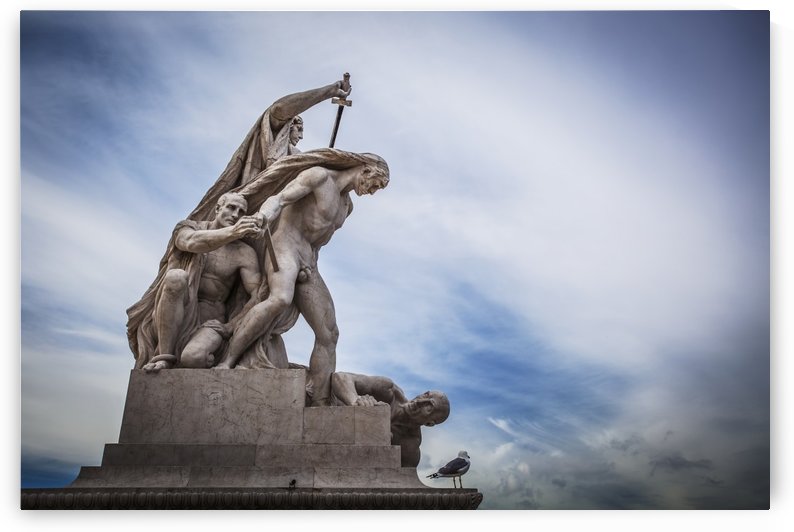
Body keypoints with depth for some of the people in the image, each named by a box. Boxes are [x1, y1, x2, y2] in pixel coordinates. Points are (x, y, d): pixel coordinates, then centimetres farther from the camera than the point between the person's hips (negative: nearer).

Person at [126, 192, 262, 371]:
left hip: (208, 321, -2)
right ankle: (164, 356, -23)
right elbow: (192, 242, -20)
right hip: (172, 316, 3)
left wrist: (229, 328, -13)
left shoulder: (244, 253, 4)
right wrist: (232, 232, -36)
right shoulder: (189, 227, 7)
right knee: (176, 277, -33)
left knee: (193, 357, -38)